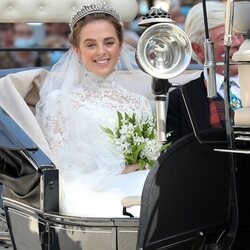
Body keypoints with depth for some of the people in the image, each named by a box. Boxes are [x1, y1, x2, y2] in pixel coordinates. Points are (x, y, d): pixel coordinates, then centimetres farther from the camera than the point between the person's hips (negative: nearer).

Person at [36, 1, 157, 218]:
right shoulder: (59, 102, 8)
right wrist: (123, 169, -7)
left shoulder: (139, 104, 20)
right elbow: (61, 169, 2)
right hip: (88, 196, -4)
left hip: (137, 192, 4)